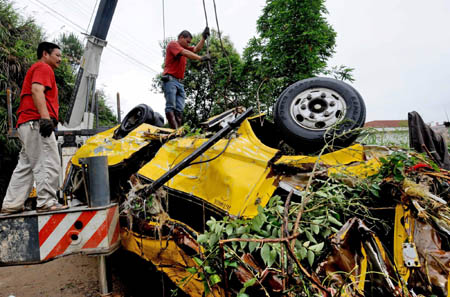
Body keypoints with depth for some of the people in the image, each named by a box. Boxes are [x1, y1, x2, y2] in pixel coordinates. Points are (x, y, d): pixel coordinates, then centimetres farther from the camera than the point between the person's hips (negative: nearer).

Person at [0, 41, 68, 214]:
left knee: (26, 166, 9)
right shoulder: (43, 67, 1)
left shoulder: (35, 69, 32)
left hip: (26, 124, 10)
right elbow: (37, 91, -16)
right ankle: (46, 202, -12)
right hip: (36, 122, -10)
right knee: (48, 163, -11)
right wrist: (45, 117, -26)